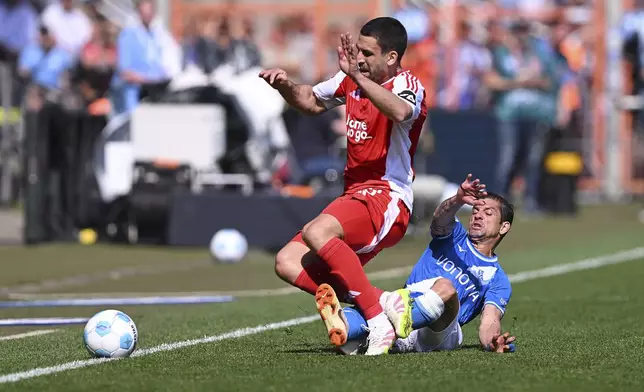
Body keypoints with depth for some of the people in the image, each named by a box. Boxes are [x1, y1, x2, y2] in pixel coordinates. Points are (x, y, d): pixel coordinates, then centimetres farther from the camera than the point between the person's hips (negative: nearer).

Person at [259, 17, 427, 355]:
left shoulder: (406, 84, -10)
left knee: (317, 232, -33)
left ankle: (380, 323, -32)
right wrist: (285, 85, 10)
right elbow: (311, 102, 31)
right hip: (355, 194, 9)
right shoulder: (351, 80, 13)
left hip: (388, 198, -9)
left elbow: (400, 112, -36)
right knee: (287, 263, -5)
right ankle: (370, 306, -15)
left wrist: (357, 76, -44)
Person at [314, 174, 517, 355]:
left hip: (438, 333, -3)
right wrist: (458, 200, -26)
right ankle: (345, 327, -65)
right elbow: (441, 219, 0)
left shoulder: (497, 280, 22)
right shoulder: (454, 235, 26)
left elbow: (489, 323, 4)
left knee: (445, 287, -35)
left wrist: (493, 343, -23)